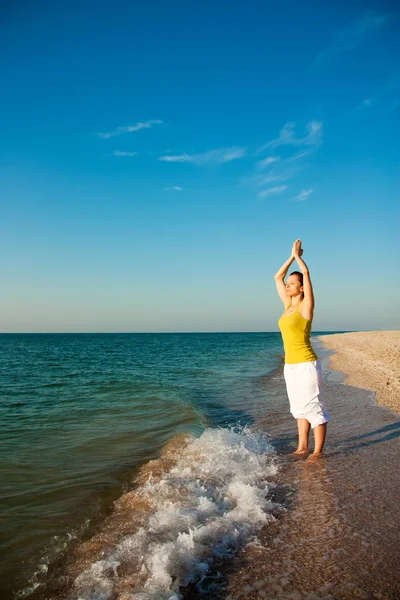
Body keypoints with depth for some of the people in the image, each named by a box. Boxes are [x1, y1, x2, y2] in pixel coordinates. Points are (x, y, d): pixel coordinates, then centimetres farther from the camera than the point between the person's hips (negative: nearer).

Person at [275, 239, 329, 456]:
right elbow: (277, 277, 16)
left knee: (314, 408, 0)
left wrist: (298, 255, -3)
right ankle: (303, 447, 25)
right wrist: (292, 256, 14)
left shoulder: (306, 306, -9)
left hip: (306, 365, -8)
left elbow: (306, 272, -17)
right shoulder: (288, 306, 10)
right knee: (300, 408, 15)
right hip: (290, 365, 8)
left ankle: (318, 451, 9)